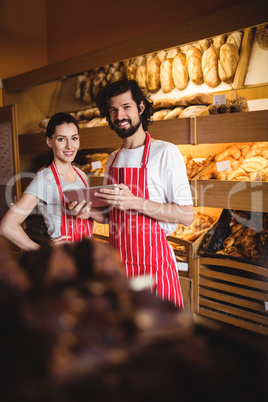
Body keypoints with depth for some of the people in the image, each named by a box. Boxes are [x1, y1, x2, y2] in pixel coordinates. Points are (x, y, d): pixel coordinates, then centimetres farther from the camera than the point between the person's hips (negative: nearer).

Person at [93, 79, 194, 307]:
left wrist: (135, 202, -24)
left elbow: (187, 215, -15)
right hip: (118, 263, 6)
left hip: (154, 264, -5)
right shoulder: (113, 159, 11)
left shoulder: (165, 152, -10)